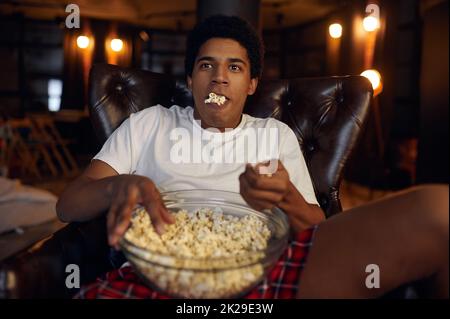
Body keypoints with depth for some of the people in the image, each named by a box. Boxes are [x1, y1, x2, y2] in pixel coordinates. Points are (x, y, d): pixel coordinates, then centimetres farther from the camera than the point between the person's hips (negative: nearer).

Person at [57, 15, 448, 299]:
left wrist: (286, 197, -9)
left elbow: (319, 230, 16)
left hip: (266, 264, 2)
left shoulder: (277, 134, 21)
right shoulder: (148, 123, 19)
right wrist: (119, 185, -13)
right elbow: (67, 204, 12)